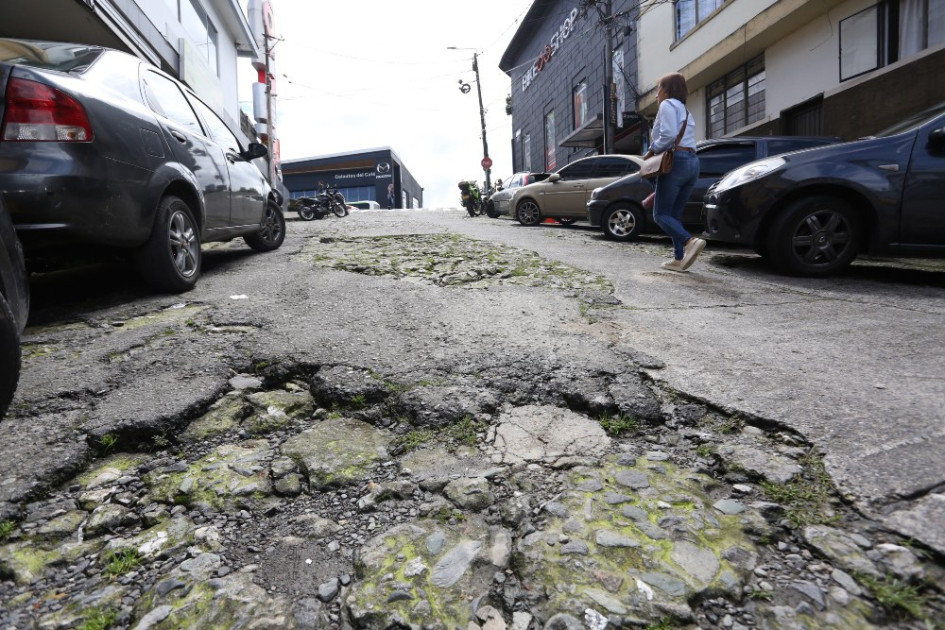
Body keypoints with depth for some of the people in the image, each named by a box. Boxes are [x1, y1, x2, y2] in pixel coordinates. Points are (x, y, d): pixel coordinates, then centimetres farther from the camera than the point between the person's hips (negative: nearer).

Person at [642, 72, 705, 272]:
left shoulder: (668, 104, 0)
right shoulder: (685, 111, 28)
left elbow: (668, 134, -16)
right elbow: (684, 139, 18)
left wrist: (652, 150, -3)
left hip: (676, 160, -9)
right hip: (693, 161, 9)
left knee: (661, 214, -7)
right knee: (675, 214, 9)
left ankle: (690, 241, -28)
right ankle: (679, 258, 1)